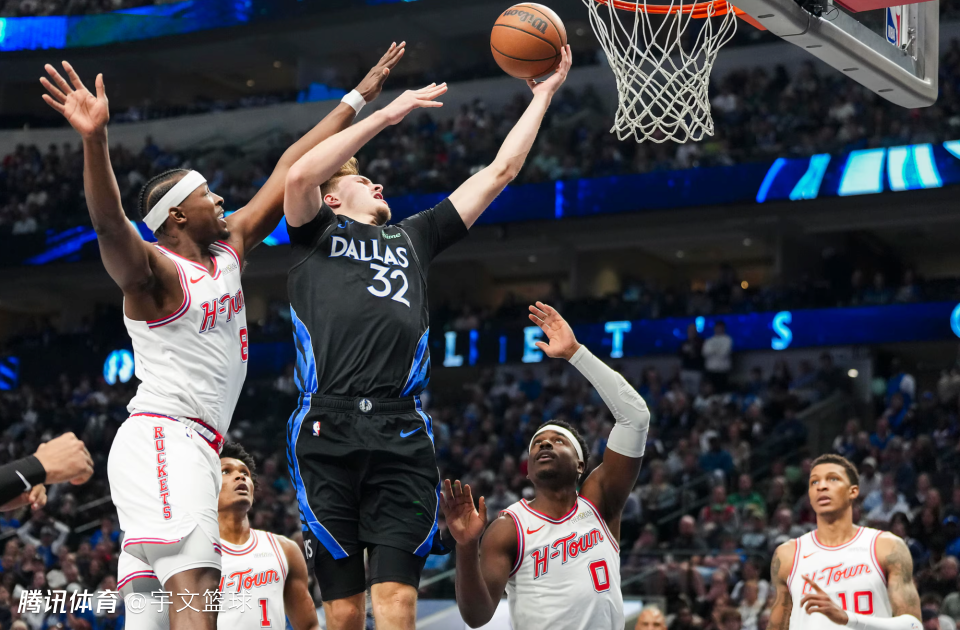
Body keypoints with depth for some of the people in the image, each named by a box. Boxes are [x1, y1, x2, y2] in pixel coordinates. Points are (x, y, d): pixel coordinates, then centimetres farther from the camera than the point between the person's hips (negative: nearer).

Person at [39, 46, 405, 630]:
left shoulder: (228, 250, 16)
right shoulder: (155, 271, -8)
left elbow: (289, 171, 21)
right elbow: (111, 226, -30)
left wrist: (358, 99, 25)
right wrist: (95, 140, -47)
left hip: (195, 447, 9)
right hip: (162, 436, -9)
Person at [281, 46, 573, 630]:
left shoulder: (413, 237, 30)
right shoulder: (316, 234, 20)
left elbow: (497, 173, 31)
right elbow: (300, 175, -2)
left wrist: (543, 96, 29)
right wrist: (388, 114, -1)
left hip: (402, 434, 2)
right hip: (328, 431, -2)